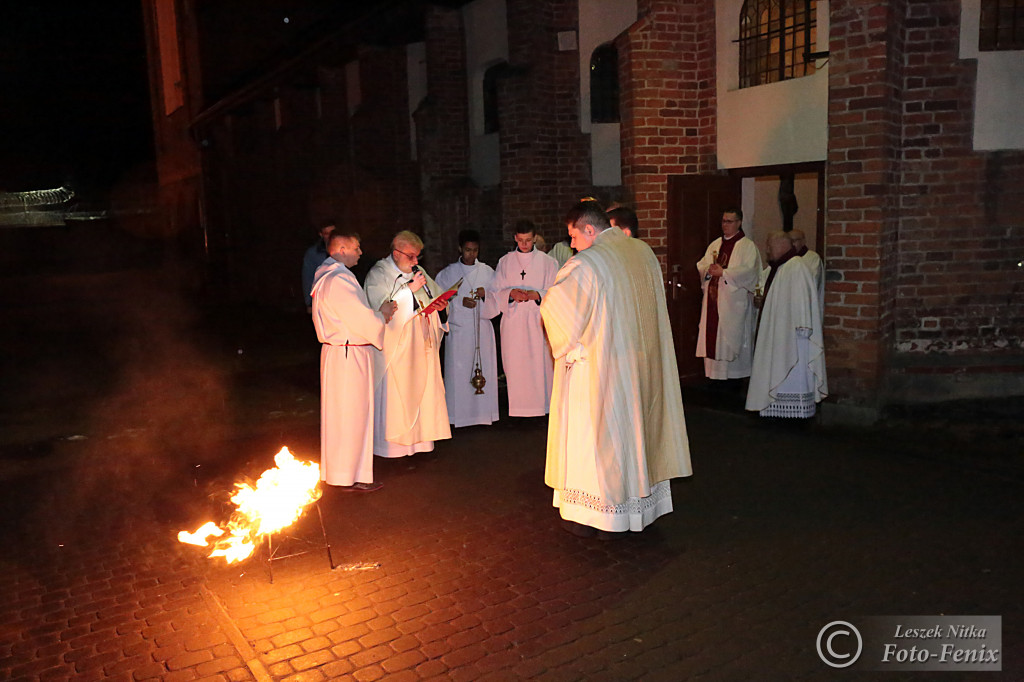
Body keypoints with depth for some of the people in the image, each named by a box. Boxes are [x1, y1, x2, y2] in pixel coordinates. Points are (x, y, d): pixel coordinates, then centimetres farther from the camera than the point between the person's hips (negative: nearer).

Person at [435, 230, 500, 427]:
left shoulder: (487, 272, 9)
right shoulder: (448, 273, 5)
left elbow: (496, 303, 7)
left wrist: (485, 296, -14)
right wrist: (460, 302, -14)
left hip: (482, 329, 2)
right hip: (458, 330, -1)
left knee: (484, 369, 0)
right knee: (459, 371, -3)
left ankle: (483, 412, 8)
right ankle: (459, 414, 4)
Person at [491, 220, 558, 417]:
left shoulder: (547, 262, 7)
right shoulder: (505, 262, 11)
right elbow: (494, 291, 8)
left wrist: (537, 295, -16)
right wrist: (510, 293, -12)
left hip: (537, 321, -1)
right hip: (512, 322, 1)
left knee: (540, 363, -5)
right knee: (514, 365, -1)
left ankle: (541, 407, 1)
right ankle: (516, 409, 5)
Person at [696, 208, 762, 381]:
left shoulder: (748, 246, -1)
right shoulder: (715, 244, 17)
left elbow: (748, 271, -13)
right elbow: (701, 265, 15)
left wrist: (723, 272, -16)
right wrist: (709, 269, -8)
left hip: (734, 301, -5)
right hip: (713, 298, 6)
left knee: (732, 339, -4)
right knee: (712, 337, 4)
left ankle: (735, 375, 4)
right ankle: (714, 374, 11)